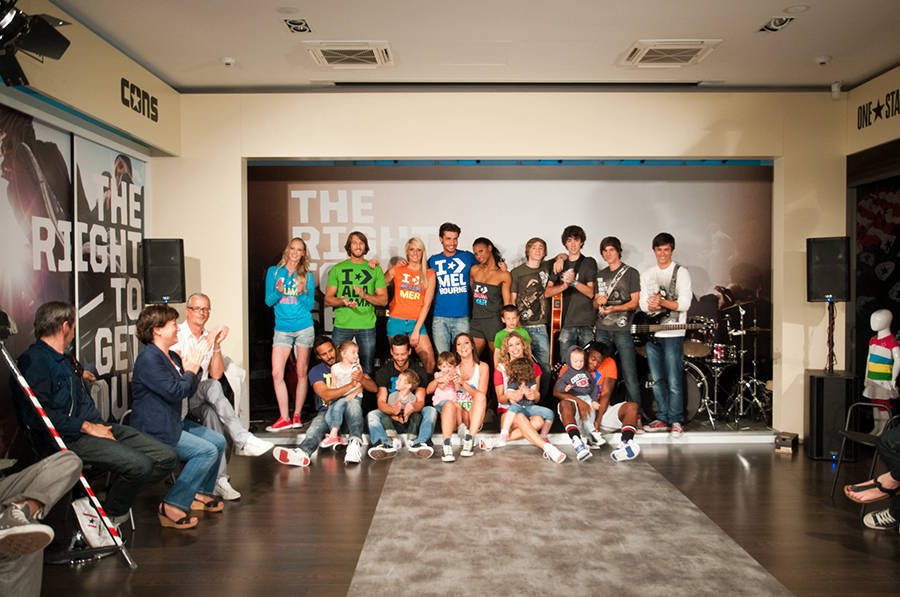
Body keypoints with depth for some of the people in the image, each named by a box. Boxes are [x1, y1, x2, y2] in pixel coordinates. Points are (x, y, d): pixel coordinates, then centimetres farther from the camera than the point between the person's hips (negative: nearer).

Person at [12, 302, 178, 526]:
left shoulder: (64, 361, 26)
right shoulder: (33, 361, -8)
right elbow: (37, 414, -19)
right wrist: (86, 426, -15)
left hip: (96, 427, 9)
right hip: (67, 439, -9)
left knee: (167, 457, -6)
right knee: (140, 464, -29)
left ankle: (116, 495, 10)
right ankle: (109, 514, -3)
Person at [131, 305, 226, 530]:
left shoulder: (172, 356, 14)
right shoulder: (148, 358, -18)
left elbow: (189, 391, 14)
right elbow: (174, 392, -25)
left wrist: (193, 367, 0)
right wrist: (190, 371, -8)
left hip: (175, 423, 10)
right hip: (156, 430, -10)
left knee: (218, 441, 8)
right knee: (207, 451, -19)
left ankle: (201, 493, 21)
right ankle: (172, 507, -14)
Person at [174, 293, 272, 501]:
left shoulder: (209, 337, 15)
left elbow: (216, 374, 5)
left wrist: (217, 346, -6)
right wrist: (206, 343, -17)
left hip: (200, 400, 4)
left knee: (211, 413, -31)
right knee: (212, 387, -33)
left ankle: (219, 479, -35)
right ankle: (243, 440, -34)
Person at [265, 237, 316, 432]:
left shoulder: (307, 276, 7)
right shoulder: (273, 271, 8)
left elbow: (311, 305, 5)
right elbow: (268, 301, 4)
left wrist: (302, 293, -14)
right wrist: (278, 291, -16)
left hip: (304, 328, 0)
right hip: (282, 329, 0)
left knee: (302, 373, 2)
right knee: (276, 373, -8)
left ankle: (297, 415, 13)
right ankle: (284, 418, 1)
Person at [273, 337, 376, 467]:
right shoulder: (316, 371, 7)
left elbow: (374, 388, 1)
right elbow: (326, 395, -13)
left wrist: (362, 379, -23)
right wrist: (351, 385, -25)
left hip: (349, 412, 0)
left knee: (353, 402, -34)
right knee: (317, 425, -34)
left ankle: (356, 443, -57)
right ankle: (302, 452, -65)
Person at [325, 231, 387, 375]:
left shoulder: (375, 269, 8)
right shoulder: (337, 269, 7)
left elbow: (383, 300, 5)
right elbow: (328, 299, 5)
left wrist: (365, 295, -13)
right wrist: (343, 302, -16)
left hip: (367, 326, 0)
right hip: (342, 325, 0)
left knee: (367, 370, 5)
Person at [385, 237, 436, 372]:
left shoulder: (429, 274, 6)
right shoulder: (397, 270, 8)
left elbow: (427, 304, 1)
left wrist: (416, 330, -5)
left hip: (417, 322, 0)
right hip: (396, 321, 0)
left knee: (430, 363, -9)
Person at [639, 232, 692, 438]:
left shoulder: (681, 272, 0)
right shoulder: (646, 274, 15)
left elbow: (684, 304, -9)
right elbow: (643, 303, 9)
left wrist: (662, 302, -23)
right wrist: (651, 306, -13)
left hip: (673, 333, -5)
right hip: (651, 332, 5)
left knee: (673, 381, -5)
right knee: (657, 380, 9)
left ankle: (676, 421, 5)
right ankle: (663, 419, 18)